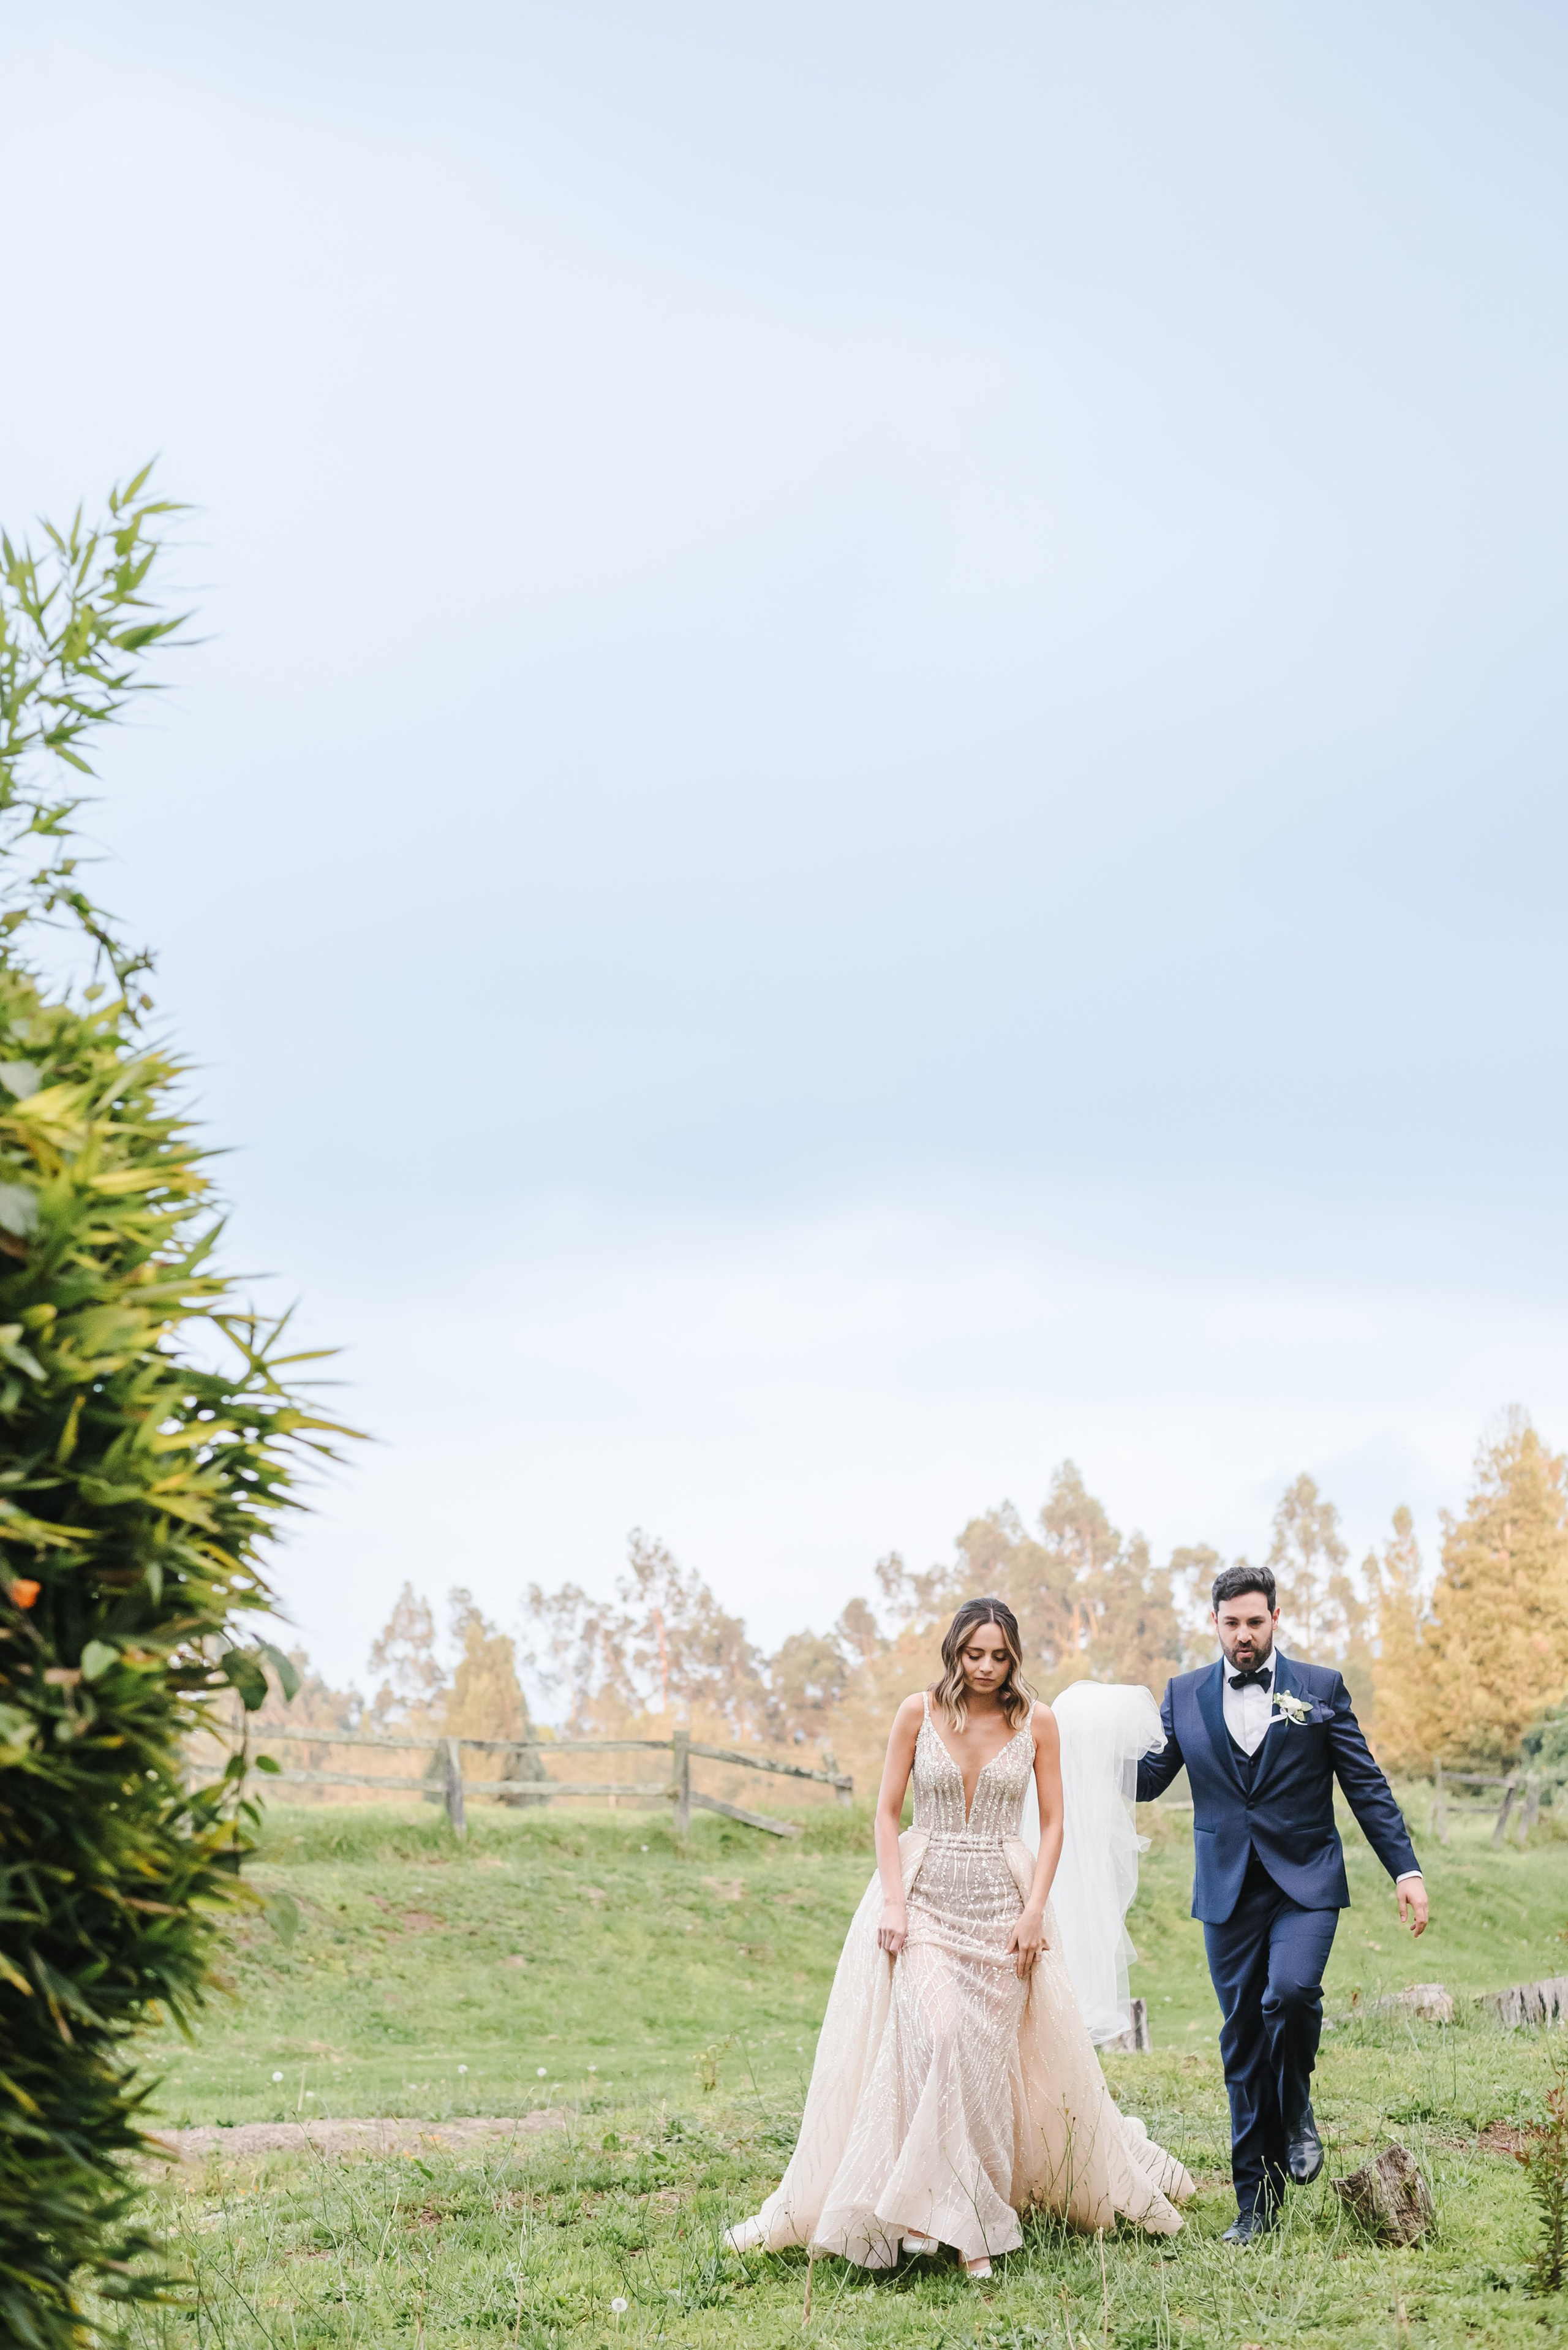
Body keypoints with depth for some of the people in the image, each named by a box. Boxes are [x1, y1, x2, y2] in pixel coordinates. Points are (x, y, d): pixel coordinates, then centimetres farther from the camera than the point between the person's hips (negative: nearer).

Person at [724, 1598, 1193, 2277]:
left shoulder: (1037, 1722, 2)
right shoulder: (919, 1713, 0)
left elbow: (1053, 1824, 5)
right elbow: (887, 1812, 3)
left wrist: (1034, 1910, -6)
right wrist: (893, 1902, -7)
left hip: (1001, 1903, 1)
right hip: (923, 1895, -1)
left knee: (990, 2055, 0)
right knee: (935, 2035, -19)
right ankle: (963, 2227, -16)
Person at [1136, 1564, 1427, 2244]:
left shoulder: (1320, 1688, 4)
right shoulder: (1184, 1695, 8)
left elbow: (1366, 1785, 4)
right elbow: (1145, 1780, 7)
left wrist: (1406, 1868, -2)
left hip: (1305, 1883, -2)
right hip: (1228, 1892, 2)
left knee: (1291, 1991, -27)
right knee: (1241, 2042, 3)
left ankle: (1296, 2110, 3)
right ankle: (1256, 2203, 10)